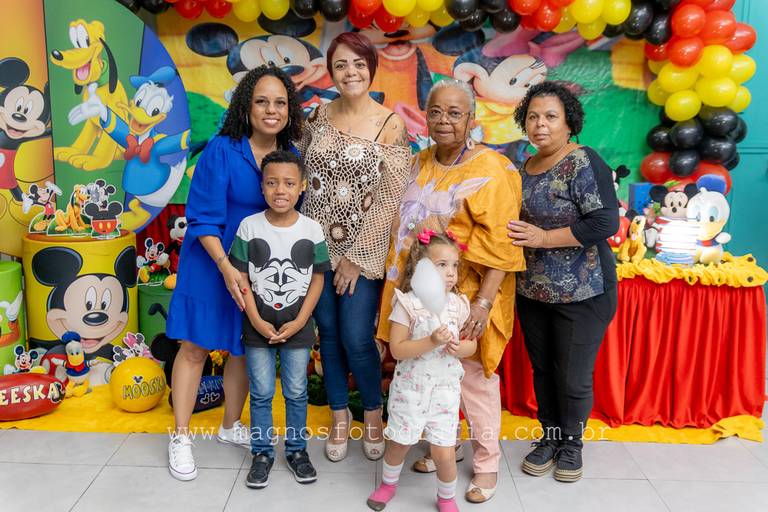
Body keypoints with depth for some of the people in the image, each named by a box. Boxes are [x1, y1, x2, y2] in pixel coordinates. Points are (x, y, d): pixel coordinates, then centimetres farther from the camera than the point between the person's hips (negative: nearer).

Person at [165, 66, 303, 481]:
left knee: (244, 349, 14)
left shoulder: (291, 156, -3)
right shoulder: (221, 150, -17)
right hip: (212, 263, -4)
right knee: (195, 347, 6)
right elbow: (203, 218, -17)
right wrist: (227, 268, -27)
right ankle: (180, 437, 22)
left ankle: (230, 426, 35)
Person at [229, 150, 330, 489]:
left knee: (296, 393, 12)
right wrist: (257, 321, -10)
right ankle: (262, 452, 29)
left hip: (297, 327, 0)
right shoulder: (249, 226, -8)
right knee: (261, 393, 11)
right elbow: (241, 278, -4)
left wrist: (298, 322, -8)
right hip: (258, 326, 0)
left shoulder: (312, 230, -7)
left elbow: (317, 279, -2)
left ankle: (296, 450, 31)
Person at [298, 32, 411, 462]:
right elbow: (301, 176, 11)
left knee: (357, 339, -1)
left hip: (362, 251, -4)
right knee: (328, 334, 12)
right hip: (317, 246, 4)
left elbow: (391, 198, -10)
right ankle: (340, 415, 32)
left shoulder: (391, 124, -8)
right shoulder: (319, 116, 5)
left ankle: (373, 413, 27)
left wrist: (357, 255, -11)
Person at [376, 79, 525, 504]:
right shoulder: (420, 164, 9)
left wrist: (484, 302, -22)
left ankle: (487, 463, 24)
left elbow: (499, 245, -17)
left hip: (465, 295, -6)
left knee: (473, 377, 4)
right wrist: (402, 280, 16)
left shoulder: (489, 170, -12)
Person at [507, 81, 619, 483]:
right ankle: (549, 437, 36)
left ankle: (571, 443, 32)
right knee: (542, 369, 17)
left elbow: (606, 222, -22)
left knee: (574, 378, 7)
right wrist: (514, 232, -1)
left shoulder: (584, 163, -13)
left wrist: (544, 238, -22)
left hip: (581, 295, -6)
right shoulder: (525, 168, 7)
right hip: (532, 291, 6)